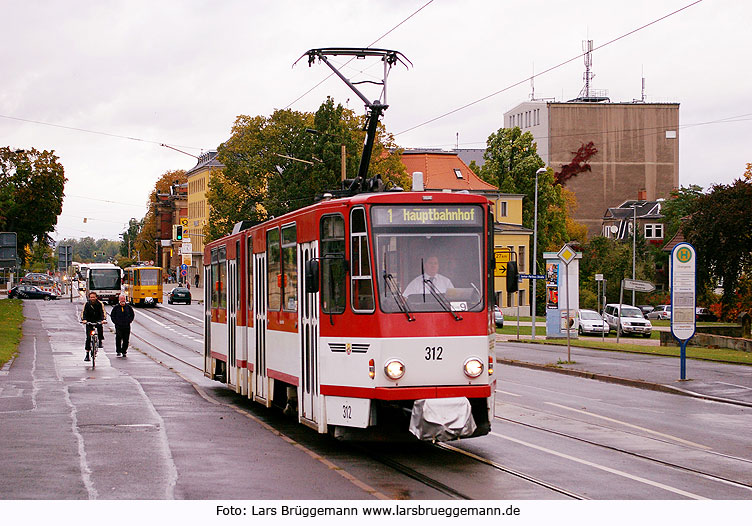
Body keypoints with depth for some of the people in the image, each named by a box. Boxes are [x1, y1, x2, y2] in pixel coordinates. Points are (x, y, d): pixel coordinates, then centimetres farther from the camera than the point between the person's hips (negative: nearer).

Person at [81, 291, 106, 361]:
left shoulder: (100, 304, -5)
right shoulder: (87, 304, -4)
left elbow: (103, 312, -13)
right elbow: (83, 312, -13)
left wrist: (104, 319, -32)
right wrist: (84, 319, -32)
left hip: (97, 321, -1)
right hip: (89, 322, 1)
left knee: (100, 326, -37)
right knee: (88, 338, -5)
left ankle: (101, 340, -16)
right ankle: (87, 355, 2)